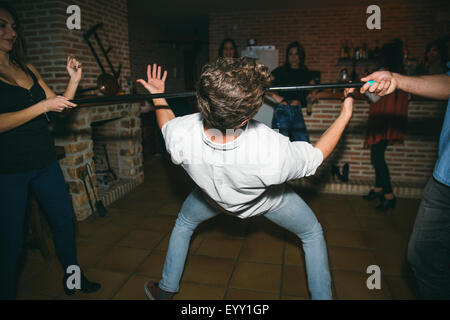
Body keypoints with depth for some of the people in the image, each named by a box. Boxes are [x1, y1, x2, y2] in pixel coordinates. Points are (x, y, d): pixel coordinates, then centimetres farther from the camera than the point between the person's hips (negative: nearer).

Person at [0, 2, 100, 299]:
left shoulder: (28, 69, 10)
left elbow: (59, 105, 11)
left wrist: (74, 80, -2)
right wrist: (43, 105, -20)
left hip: (45, 162, 6)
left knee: (64, 222, 15)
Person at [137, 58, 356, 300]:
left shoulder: (180, 137, -38)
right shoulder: (272, 154, -45)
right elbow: (316, 156, -22)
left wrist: (157, 97, 5)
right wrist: (345, 115, -12)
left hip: (211, 194, 3)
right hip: (265, 199, -2)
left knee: (183, 224, 33)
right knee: (313, 234, 24)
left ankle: (165, 290, 47)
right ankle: (322, 296, 35)